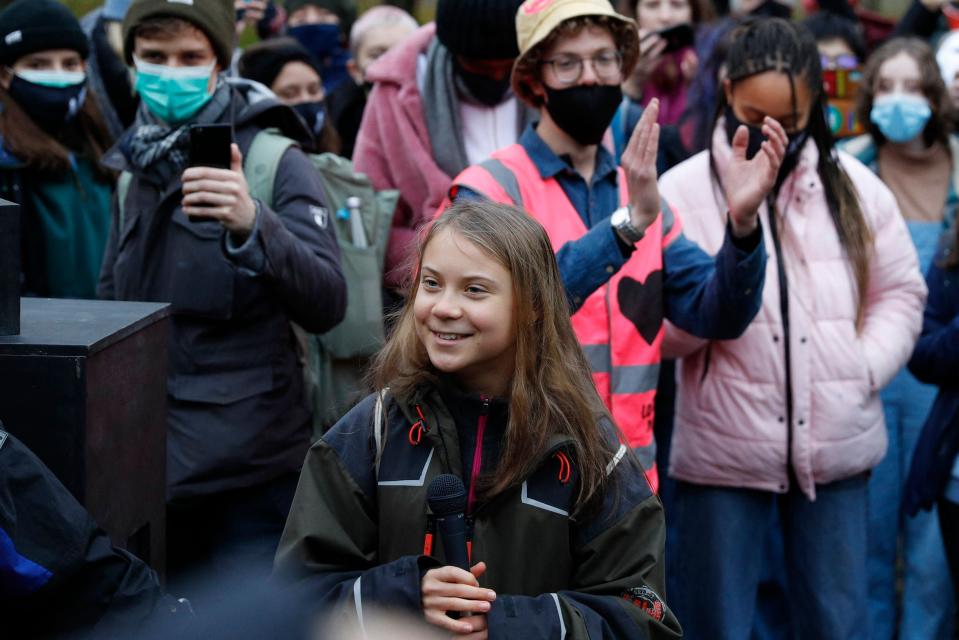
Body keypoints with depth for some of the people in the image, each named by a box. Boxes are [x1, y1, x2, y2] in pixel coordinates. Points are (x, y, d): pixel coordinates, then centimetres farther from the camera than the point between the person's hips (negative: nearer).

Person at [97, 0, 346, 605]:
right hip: (147, 469, 5)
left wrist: (252, 224, -34)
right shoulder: (133, 171, 11)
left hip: (249, 471, -5)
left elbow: (326, 304, -18)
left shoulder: (278, 164, -5)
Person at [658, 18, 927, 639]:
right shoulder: (683, 191, -4)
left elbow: (899, 292, 11)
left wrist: (863, 371, -5)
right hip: (724, 454, -2)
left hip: (837, 448, 3)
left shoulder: (853, 186, 5)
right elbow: (661, 329, -10)